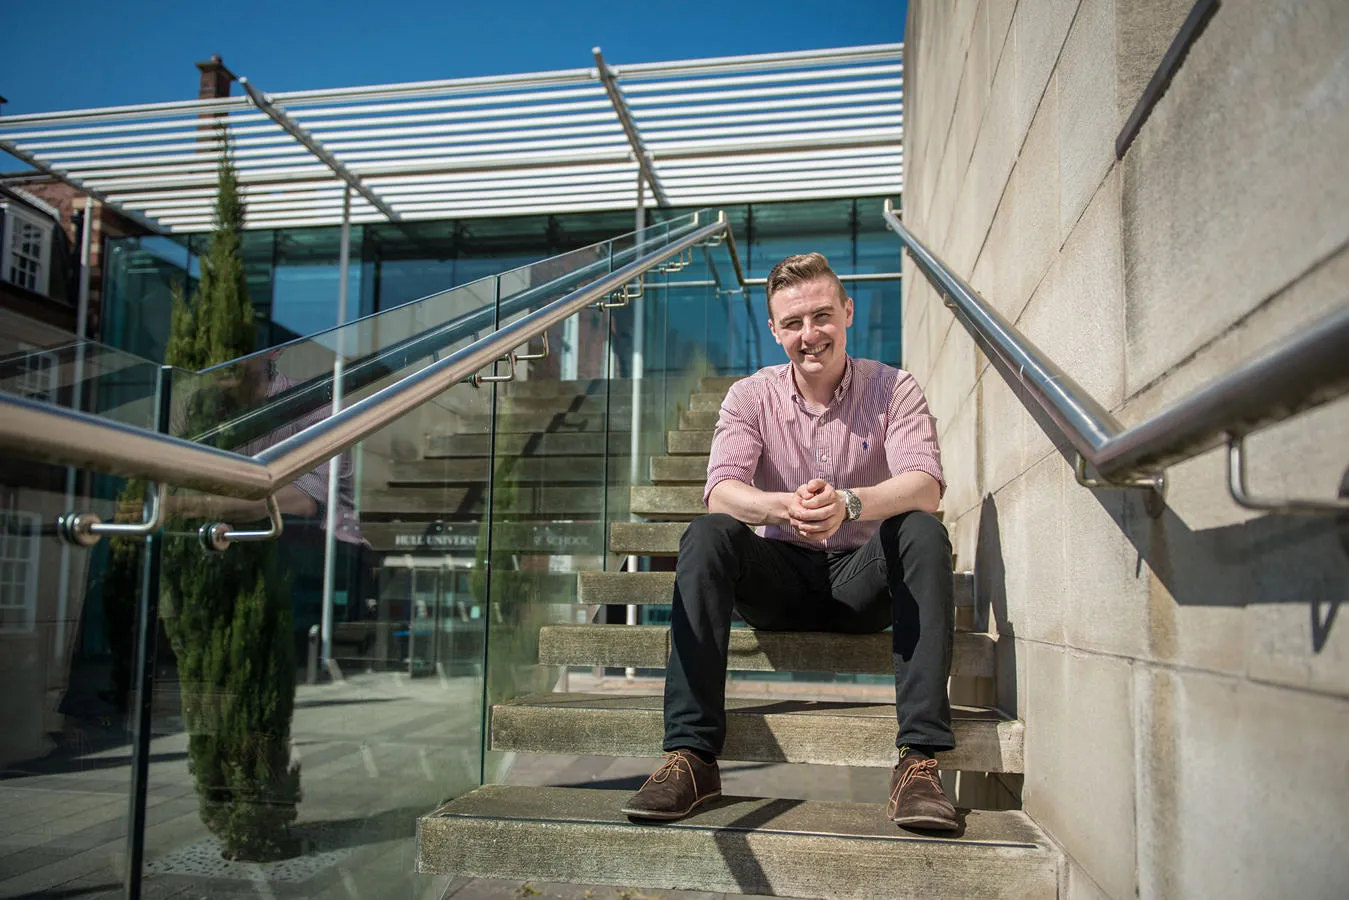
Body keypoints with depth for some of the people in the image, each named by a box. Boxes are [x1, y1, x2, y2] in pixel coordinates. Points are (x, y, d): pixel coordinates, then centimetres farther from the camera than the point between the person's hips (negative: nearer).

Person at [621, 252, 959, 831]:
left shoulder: (894, 390, -3)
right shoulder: (750, 397, 0)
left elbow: (925, 486, -21)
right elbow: (721, 491, -16)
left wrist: (848, 503, -42)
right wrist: (787, 506, -39)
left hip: (862, 577, 0)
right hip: (780, 577, 1)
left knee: (924, 533, -30)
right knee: (707, 535, -27)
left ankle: (919, 759, -34)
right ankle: (691, 756, -32)